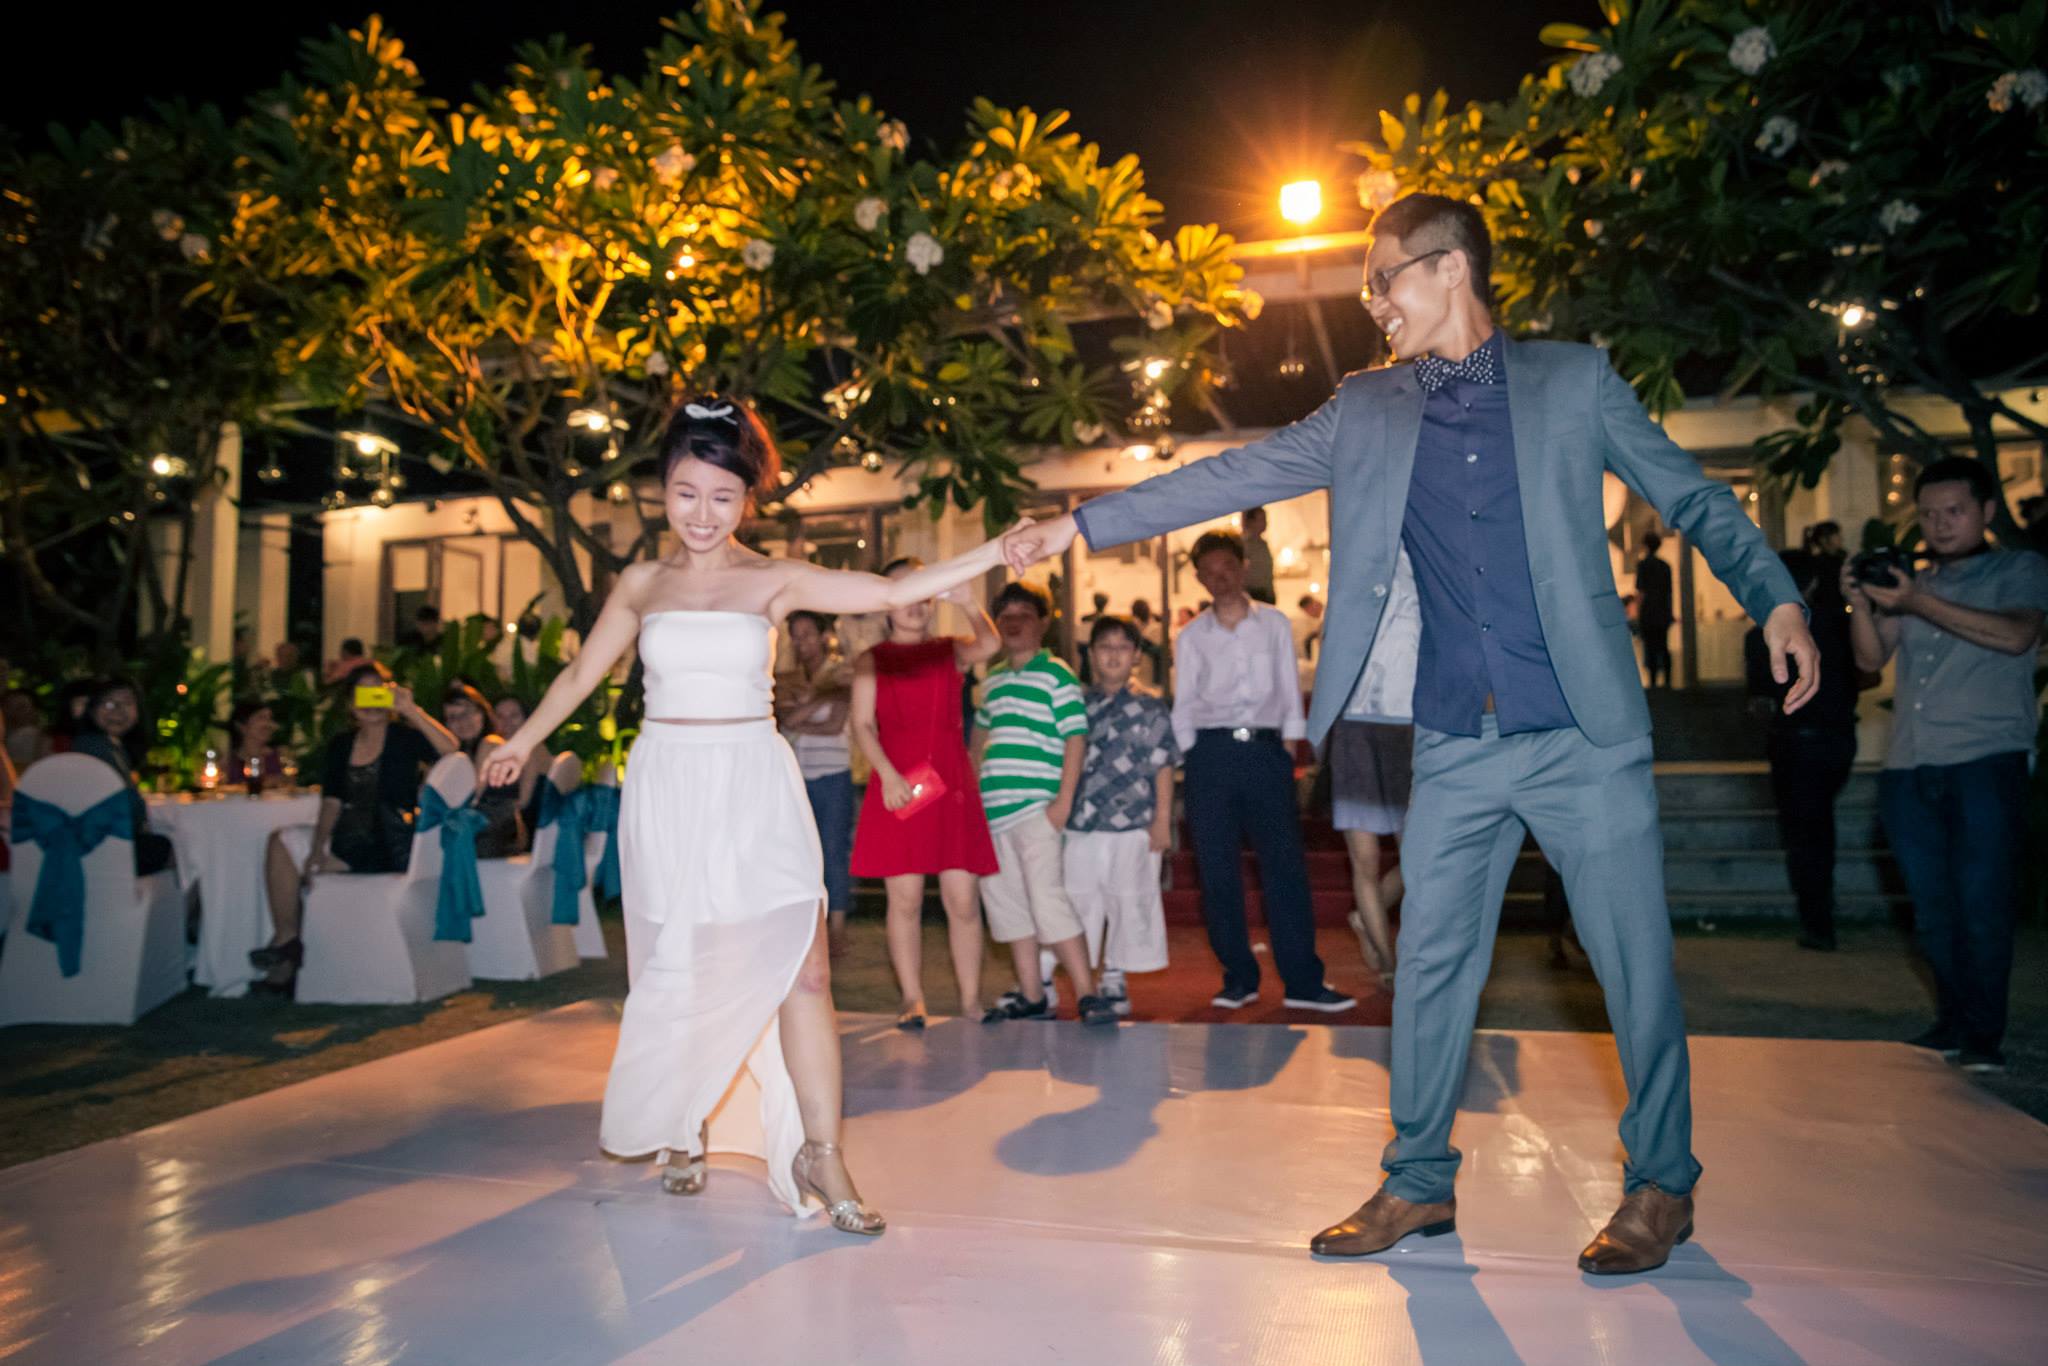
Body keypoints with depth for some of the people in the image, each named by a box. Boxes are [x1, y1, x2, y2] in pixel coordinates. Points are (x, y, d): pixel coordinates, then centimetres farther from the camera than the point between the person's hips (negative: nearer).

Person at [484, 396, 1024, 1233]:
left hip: (754, 790, -1)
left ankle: (819, 1154, 1)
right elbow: (582, 672, 20)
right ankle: (681, 1128, 30)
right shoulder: (642, 584, 8)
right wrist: (521, 743, 30)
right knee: (678, 973, 6)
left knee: (801, 965, -8)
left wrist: (1001, 550, -16)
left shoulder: (775, 582, 1)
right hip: (667, 789, 1)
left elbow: (894, 593, -7)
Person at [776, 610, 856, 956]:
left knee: (834, 850, -2)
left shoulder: (842, 675, -1)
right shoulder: (786, 681, 10)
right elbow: (786, 718, -7)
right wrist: (822, 694, -14)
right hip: (795, 776, 4)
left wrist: (798, 721, -9)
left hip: (833, 776, -4)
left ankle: (836, 928, 4)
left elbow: (835, 725, -12)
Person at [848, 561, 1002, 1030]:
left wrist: (968, 605, -24)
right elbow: (862, 724, 0)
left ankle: (971, 999, 8)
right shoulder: (872, 660, 8)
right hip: (897, 785, -1)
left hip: (952, 784, 1)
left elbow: (990, 645, -9)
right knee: (904, 897, 0)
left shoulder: (952, 651, 12)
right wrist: (888, 775, -12)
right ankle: (912, 1000, 10)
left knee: (963, 898, -1)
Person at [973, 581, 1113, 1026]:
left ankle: (1087, 995, -5)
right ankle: (1032, 998, 19)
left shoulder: (1056, 675, -3)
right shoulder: (991, 680, 17)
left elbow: (1075, 738, -8)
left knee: (1048, 900, -12)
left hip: (1036, 806, -7)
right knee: (1007, 904, 9)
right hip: (992, 808, 7)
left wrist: (1064, 802, -14)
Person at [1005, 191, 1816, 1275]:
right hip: (1455, 747, 2)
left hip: (1585, 736, -2)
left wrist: (1776, 599, -3)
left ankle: (1660, 1186, 26)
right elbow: (1231, 477, 6)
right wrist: (1081, 524, 1)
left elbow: (1692, 498, 10)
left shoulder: (1573, 380, 5)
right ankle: (1419, 1182, 24)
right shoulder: (1366, 411, 9)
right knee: (1429, 963, 7)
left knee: (1636, 963, 4)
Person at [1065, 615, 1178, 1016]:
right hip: (1082, 824, 2)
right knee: (1078, 898, 6)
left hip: (1134, 825, -2)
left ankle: (1114, 980, 20)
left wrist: (1162, 819, -5)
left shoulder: (1151, 709, 2)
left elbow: (1163, 767, 0)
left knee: (1129, 901, 5)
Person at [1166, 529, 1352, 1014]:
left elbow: (1289, 688, 11)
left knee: (1285, 864, -6)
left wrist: (1290, 742, 3)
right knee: (1217, 869, 1)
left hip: (1266, 749, -1)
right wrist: (1190, 753, 1)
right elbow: (1183, 705, 11)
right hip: (1211, 752, 1)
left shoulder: (1274, 623, 11)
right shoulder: (1190, 637, 11)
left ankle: (1303, 980, -2)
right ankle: (1238, 978, 12)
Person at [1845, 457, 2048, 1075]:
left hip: (1987, 759, -4)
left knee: (1983, 902, -6)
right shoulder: (1910, 582, 20)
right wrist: (1860, 603, -8)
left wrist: (1919, 603, -18)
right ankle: (1952, 1024, 16)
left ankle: (1984, 1035, 2)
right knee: (1933, 908, 6)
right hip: (1908, 768, 4)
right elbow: (1871, 658, 10)